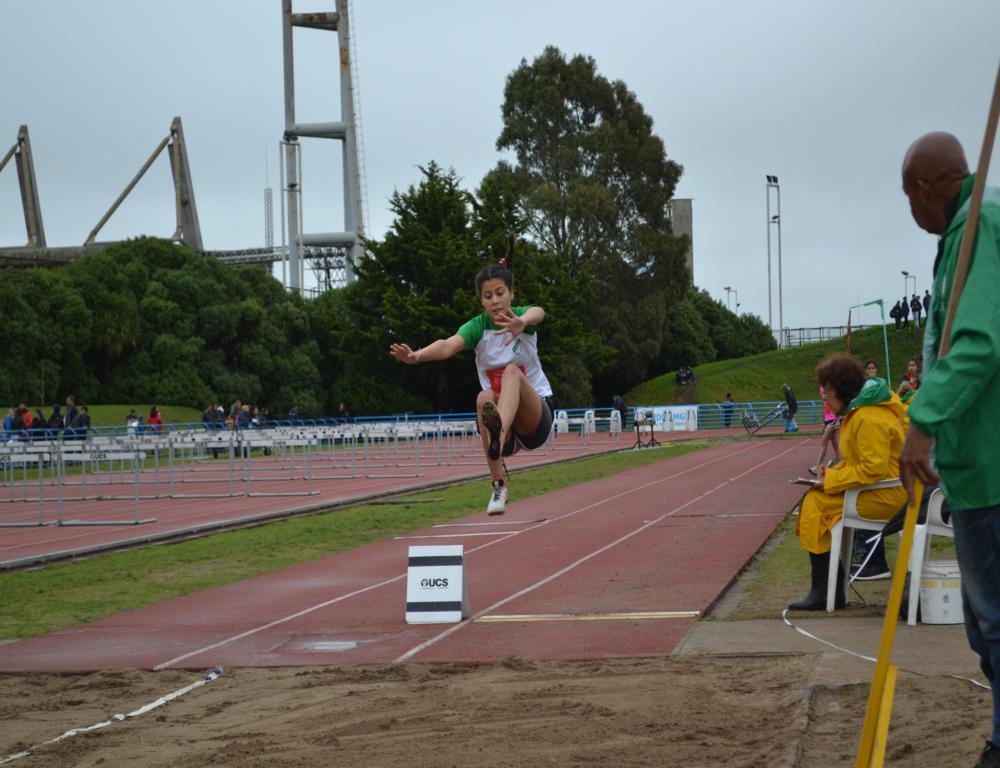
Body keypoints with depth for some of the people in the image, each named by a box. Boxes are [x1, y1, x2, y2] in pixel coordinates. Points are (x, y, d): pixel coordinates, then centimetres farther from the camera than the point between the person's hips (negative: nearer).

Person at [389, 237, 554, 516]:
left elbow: (537, 313, -35)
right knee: (484, 398, -33)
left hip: (536, 417, -2)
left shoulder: (522, 315, -8)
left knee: (512, 371, -31)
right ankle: (498, 486, -35)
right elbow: (448, 346, -26)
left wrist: (523, 323, -61)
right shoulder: (477, 327, -5)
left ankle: (499, 436, -60)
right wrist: (416, 356, -49)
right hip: (503, 420, 2)